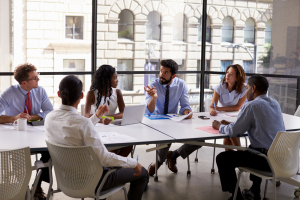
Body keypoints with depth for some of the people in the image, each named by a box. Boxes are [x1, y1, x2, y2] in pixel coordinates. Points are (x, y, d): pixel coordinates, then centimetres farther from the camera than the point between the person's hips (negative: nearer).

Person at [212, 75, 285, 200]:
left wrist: (219, 126, 8)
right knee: (252, 148, 38)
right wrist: (230, 124, 20)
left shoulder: (252, 105, -14)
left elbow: (233, 132, -13)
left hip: (268, 160, -9)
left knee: (222, 159, 0)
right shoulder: (275, 103, 11)